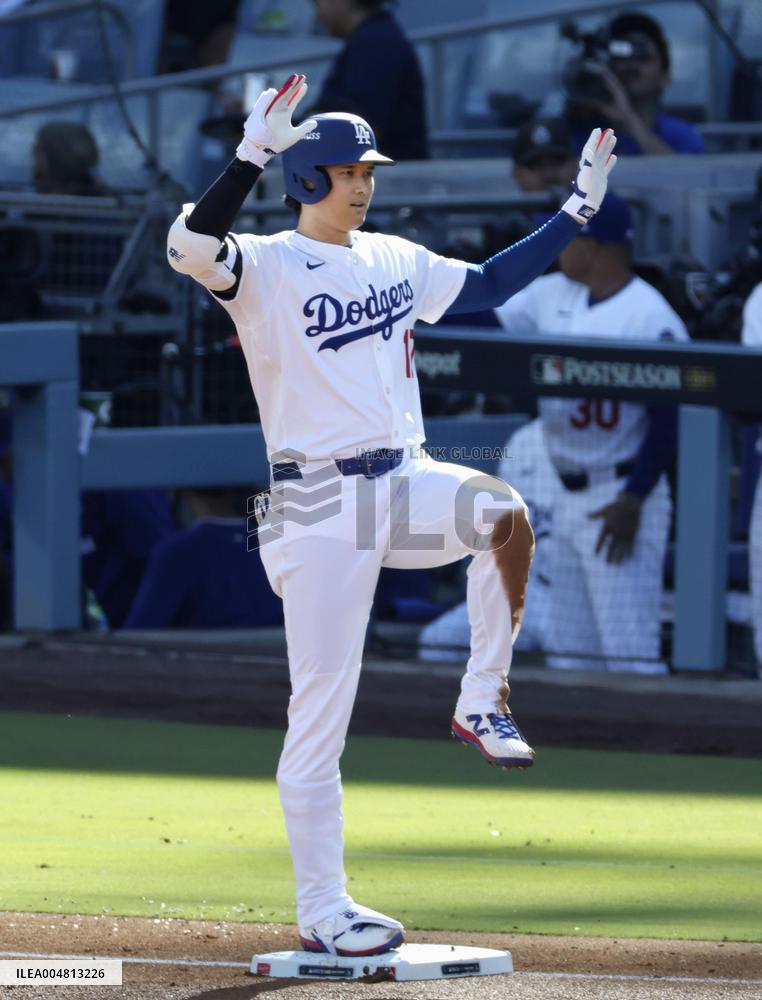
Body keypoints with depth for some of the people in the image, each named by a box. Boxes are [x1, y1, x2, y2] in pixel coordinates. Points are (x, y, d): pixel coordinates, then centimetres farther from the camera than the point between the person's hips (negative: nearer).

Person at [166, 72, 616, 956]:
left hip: (405, 481, 5)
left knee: (502, 513, -28)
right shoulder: (266, 267, -6)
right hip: (319, 507, -5)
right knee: (320, 712, -4)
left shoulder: (394, 260, 14)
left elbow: (489, 284, 23)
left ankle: (482, 701, -10)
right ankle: (320, 911, 4)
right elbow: (191, 246, -26)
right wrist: (254, 152, -34)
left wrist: (577, 210, 20)